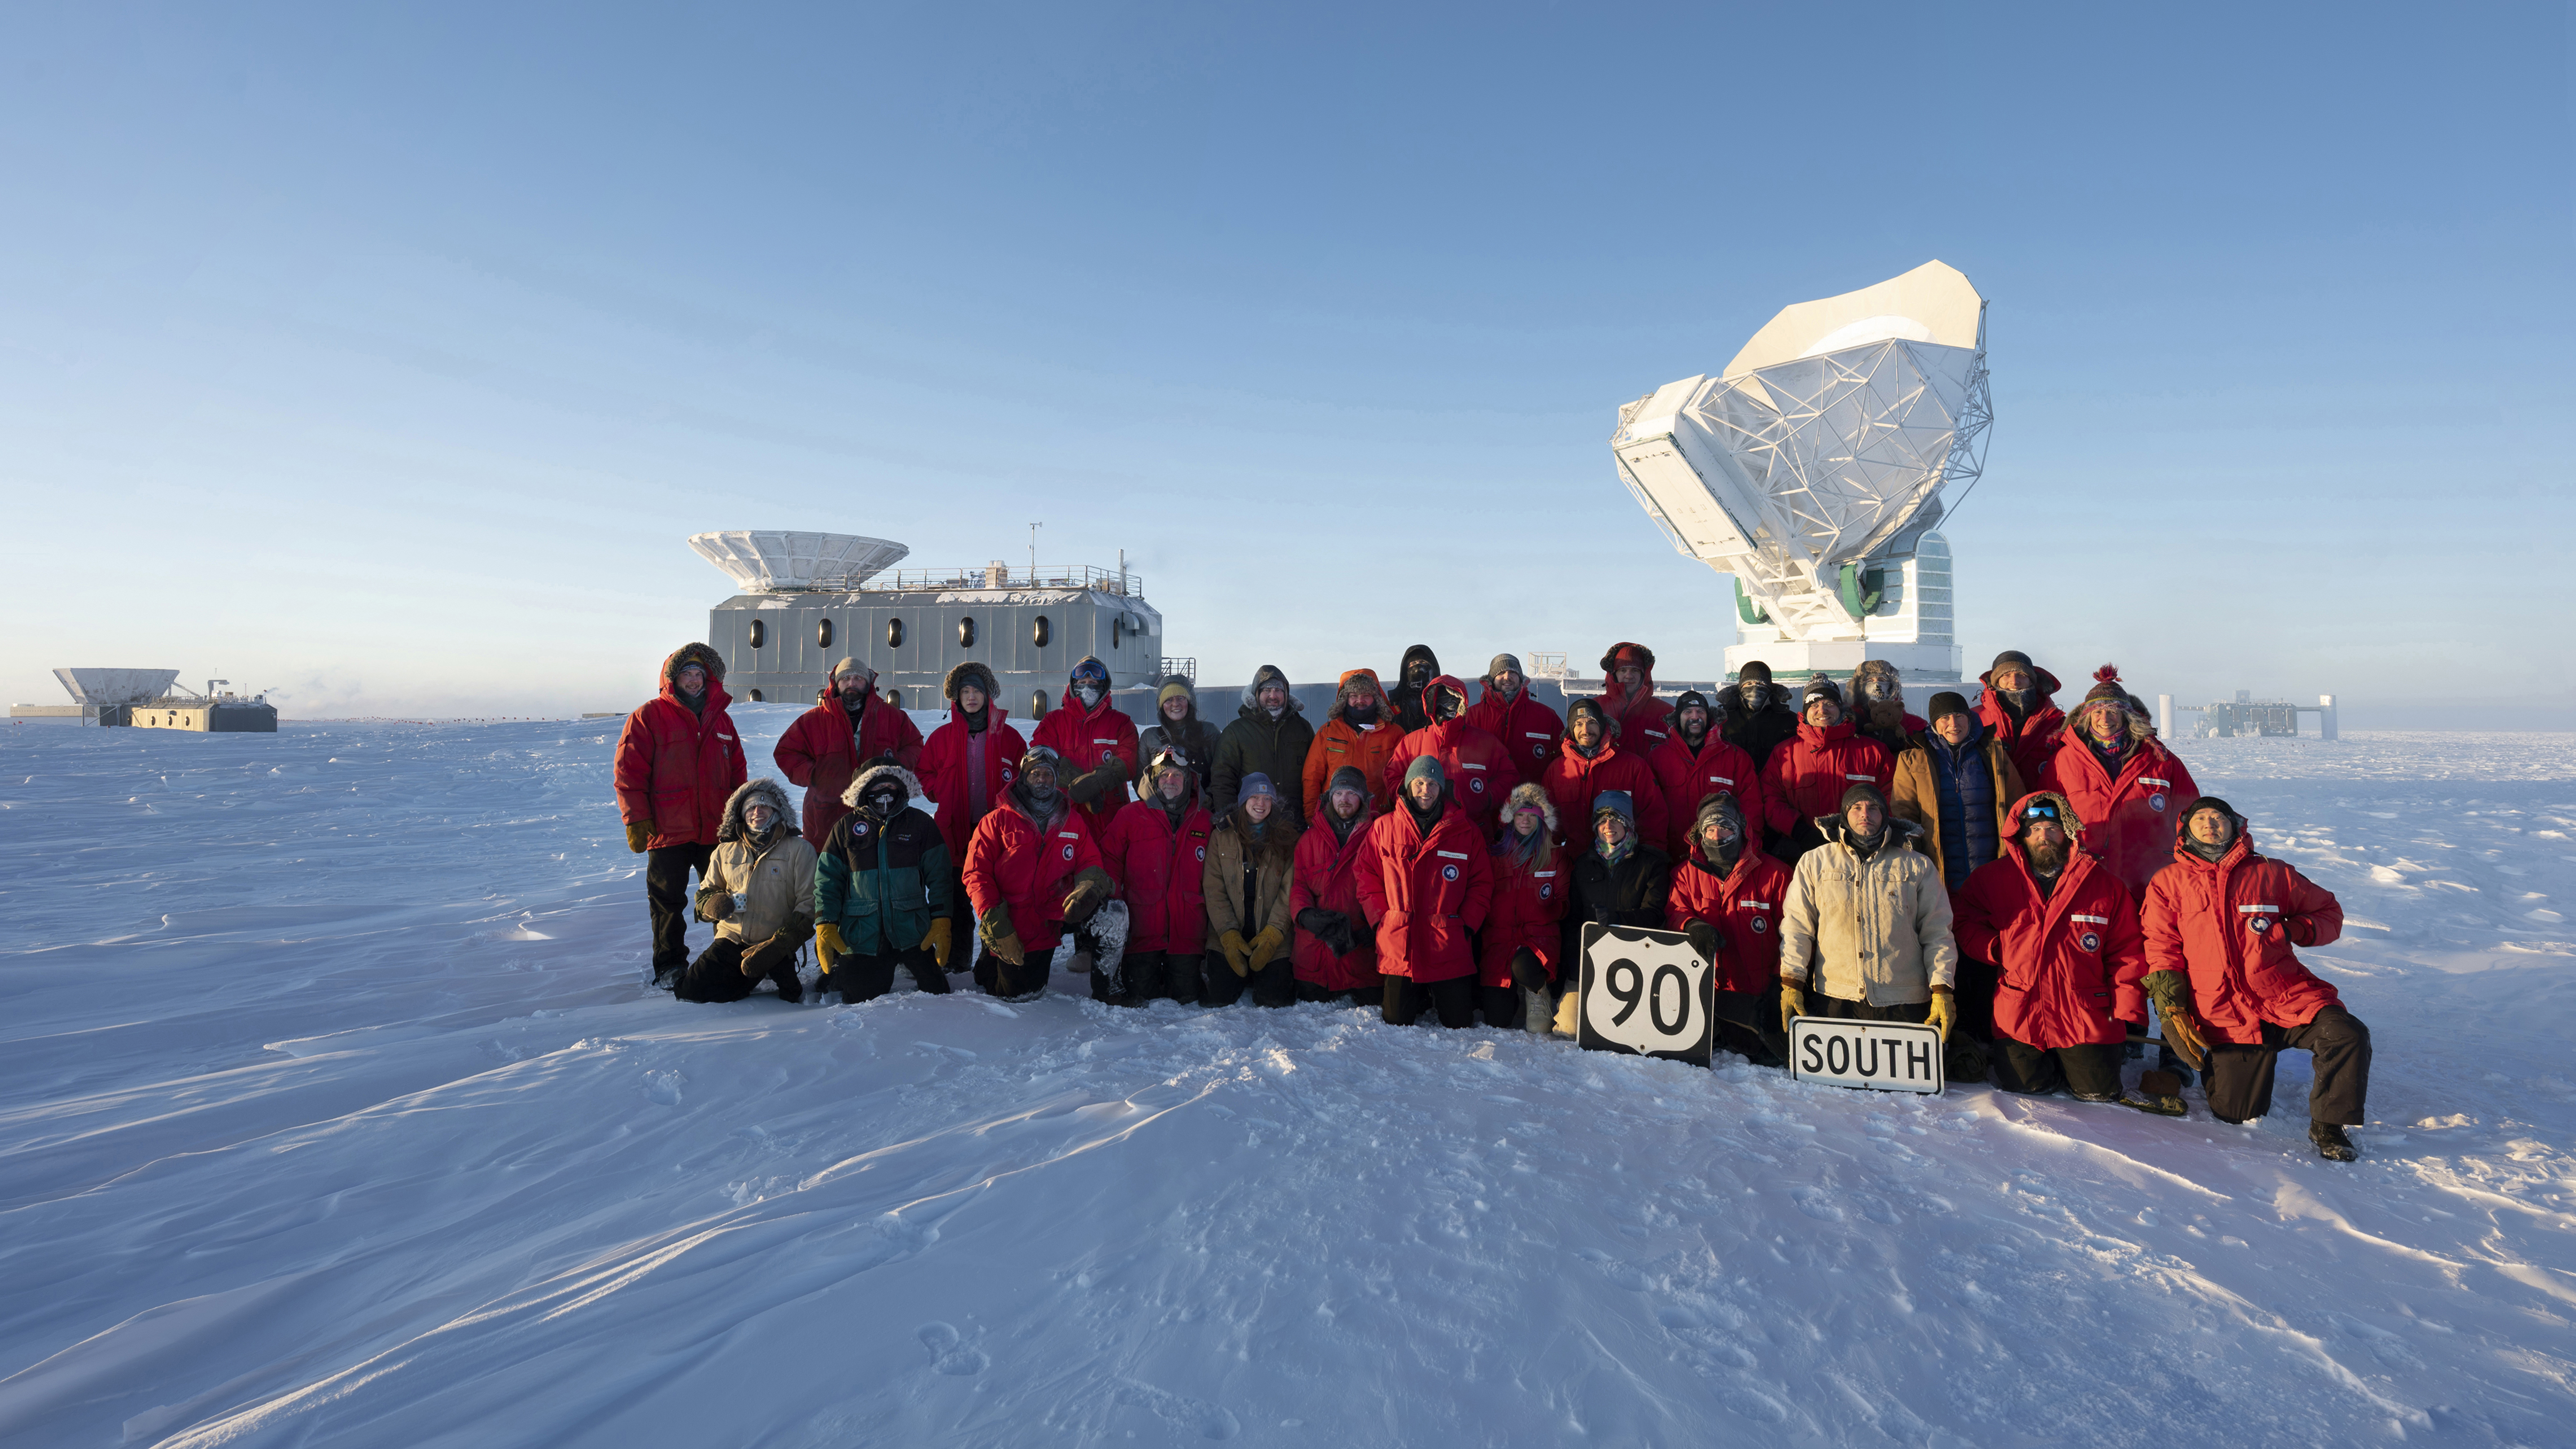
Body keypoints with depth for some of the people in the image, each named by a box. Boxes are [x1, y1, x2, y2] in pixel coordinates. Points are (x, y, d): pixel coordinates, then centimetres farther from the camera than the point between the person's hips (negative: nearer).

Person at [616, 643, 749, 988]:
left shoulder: (721, 719, 13)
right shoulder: (649, 717, -2)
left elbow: (738, 773, 18)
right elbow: (629, 771, -5)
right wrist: (637, 820, -10)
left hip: (717, 831, 4)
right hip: (668, 831, -4)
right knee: (668, 902, 6)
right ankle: (670, 966, 17)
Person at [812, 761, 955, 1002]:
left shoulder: (920, 824, 4)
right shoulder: (846, 828, 5)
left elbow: (939, 876, 3)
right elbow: (827, 879, 5)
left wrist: (942, 921, -5)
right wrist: (825, 925, -6)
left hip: (913, 934, 0)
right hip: (862, 936, 0)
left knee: (937, 994, -2)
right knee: (861, 1001, 5)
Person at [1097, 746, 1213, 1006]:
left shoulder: (1205, 822, 10)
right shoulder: (1130, 817, 4)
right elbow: (1108, 860, 3)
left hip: (1187, 930, 1)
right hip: (1142, 928, -1)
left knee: (1186, 994, -1)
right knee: (1139, 993, -5)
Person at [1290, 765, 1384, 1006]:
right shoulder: (1310, 838, 9)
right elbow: (1298, 884, 5)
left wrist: (1374, 924, -15)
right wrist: (1304, 914, -14)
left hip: (1363, 947, -2)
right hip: (1315, 943, 2)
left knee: (1373, 1003, -2)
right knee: (1311, 1000, 6)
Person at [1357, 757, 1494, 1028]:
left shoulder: (1465, 831, 4)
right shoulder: (1384, 828, 4)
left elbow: (1482, 883, 6)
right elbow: (1369, 880, 6)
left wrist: (1468, 924, -4)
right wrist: (1382, 921, -3)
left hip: (1450, 949, 0)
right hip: (1399, 947, 0)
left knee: (1459, 1024, 5)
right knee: (1396, 1024, 6)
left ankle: (1438, 997, 36)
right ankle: (1418, 999, 38)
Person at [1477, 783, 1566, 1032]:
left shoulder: (1554, 857, 7)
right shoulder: (1495, 854, 7)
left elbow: (1564, 904, 12)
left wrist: (1553, 908, -9)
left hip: (1540, 935, -1)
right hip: (1498, 936, 1)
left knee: (1524, 969, -37)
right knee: (1497, 1019, -7)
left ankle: (1539, 994, 0)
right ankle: (1514, 998, 30)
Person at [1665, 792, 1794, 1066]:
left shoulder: (1774, 874, 1)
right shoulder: (1687, 873, 9)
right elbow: (1674, 914, 3)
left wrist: (1782, 982, -6)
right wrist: (1692, 926, -21)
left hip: (1758, 999, -1)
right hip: (1703, 993, 1)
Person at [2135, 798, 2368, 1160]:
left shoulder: (2271, 873, 10)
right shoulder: (2168, 883, 9)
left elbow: (2328, 912, 19)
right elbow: (2161, 950, 7)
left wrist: (2289, 931, -3)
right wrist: (2172, 1012, -2)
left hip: (2287, 996, 1)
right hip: (2225, 1016, -1)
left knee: (2349, 1036, -27)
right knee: (2236, 1112, -6)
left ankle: (2327, 1125, -5)